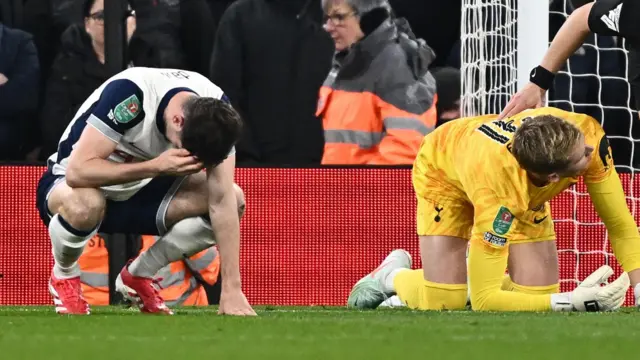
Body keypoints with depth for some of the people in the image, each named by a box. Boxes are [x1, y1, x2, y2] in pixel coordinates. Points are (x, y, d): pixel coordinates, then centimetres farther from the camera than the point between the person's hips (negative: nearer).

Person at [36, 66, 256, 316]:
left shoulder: (217, 113, -19)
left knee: (235, 199, -17)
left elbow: (222, 200, -21)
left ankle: (139, 276, 3)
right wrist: (157, 167, -42)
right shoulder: (128, 94, -35)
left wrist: (232, 289, -26)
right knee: (85, 204, -42)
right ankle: (64, 277, -6)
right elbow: (77, 171, -38)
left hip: (141, 191, 5)